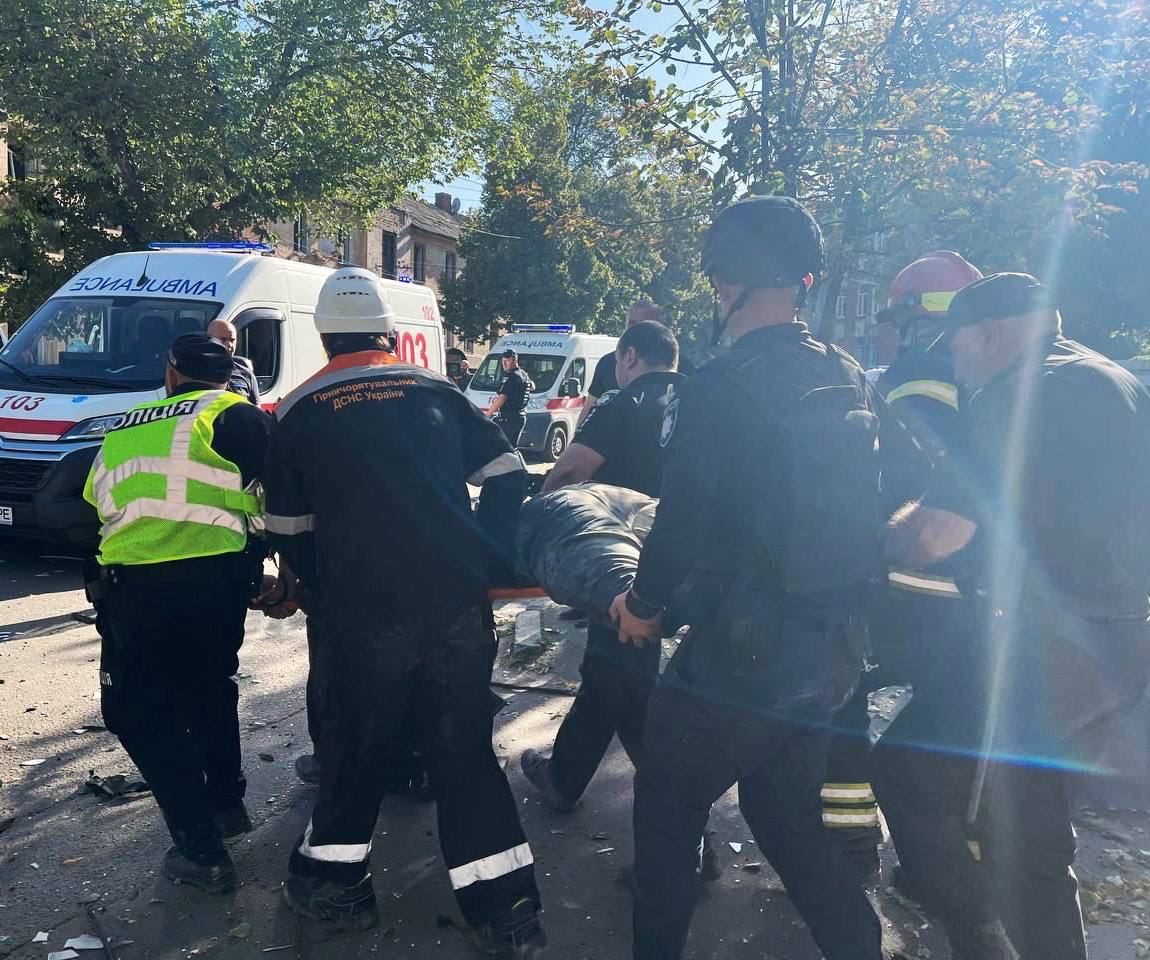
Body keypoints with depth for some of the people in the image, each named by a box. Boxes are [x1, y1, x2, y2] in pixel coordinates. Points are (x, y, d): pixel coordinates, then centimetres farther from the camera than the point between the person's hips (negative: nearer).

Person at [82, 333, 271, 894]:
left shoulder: (122, 431, 22)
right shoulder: (233, 415, 8)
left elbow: (99, 506, 30)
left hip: (129, 586, 1)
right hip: (214, 579, -1)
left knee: (141, 715, 14)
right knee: (210, 692, 26)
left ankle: (201, 852, 11)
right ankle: (227, 804, 36)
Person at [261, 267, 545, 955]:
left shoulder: (299, 412, 7)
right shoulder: (436, 390, 11)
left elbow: (289, 529, 13)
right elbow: (506, 473, 10)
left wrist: (317, 592, 26)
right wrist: (489, 562, 14)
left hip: (363, 615, -1)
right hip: (460, 606, 2)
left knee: (357, 746, 18)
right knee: (465, 751, 12)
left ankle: (330, 880, 35)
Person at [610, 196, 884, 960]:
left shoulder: (721, 388, -21)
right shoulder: (846, 378, 3)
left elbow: (682, 526, -20)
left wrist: (644, 603, -1)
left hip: (740, 655, -7)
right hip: (831, 655, 7)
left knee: (667, 809, 15)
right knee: (788, 816, 25)